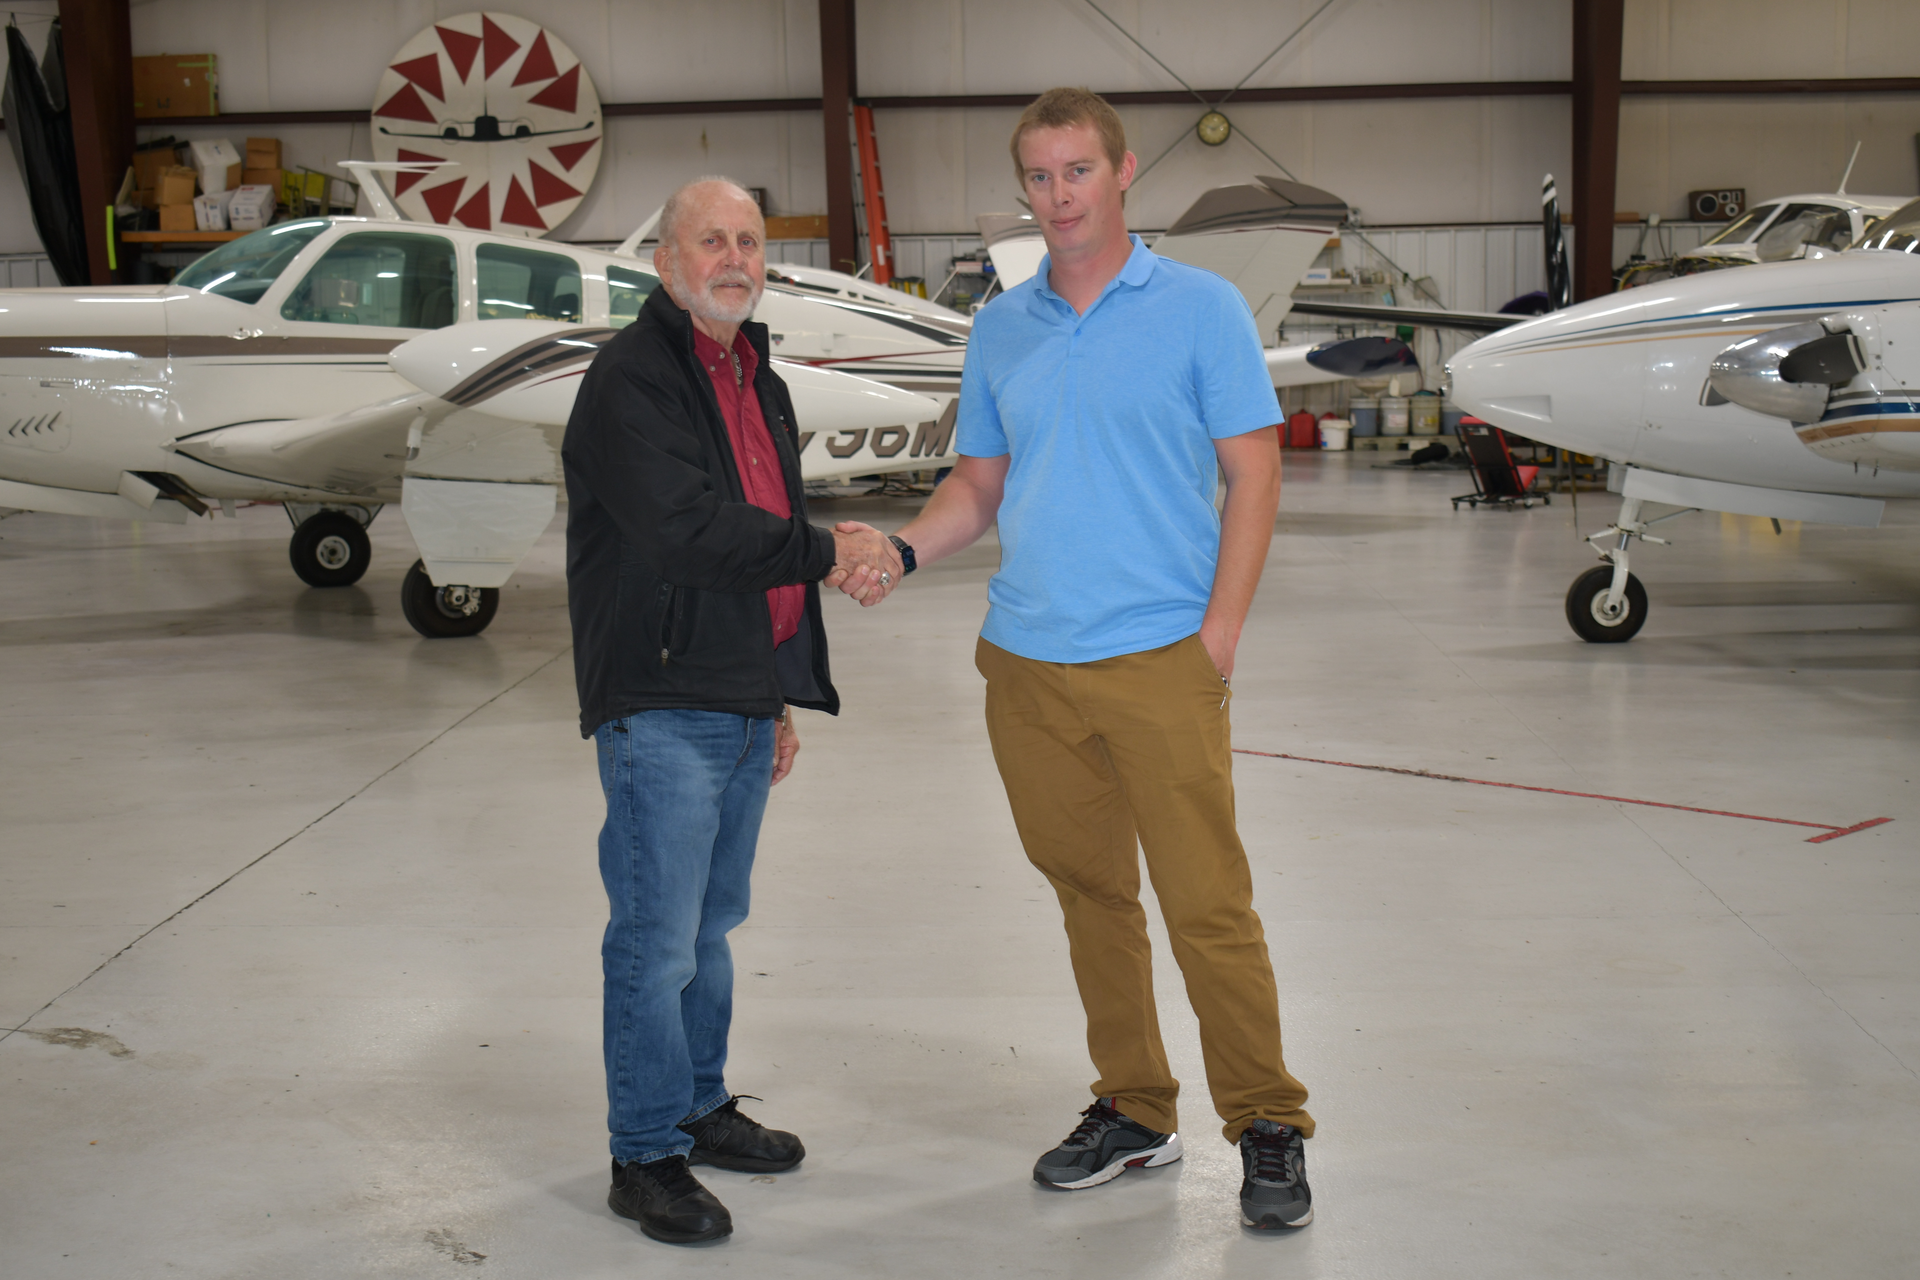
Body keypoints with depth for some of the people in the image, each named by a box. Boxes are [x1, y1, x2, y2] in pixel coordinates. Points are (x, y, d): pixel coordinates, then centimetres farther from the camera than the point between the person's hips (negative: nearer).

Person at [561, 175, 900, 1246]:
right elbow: (687, 536, -25)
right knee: (657, 939, -2)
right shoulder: (632, 380, -12)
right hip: (661, 710, -9)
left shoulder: (758, 380, 17)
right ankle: (647, 1156, 9)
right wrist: (828, 550, -17)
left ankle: (700, 1106, 33)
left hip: (743, 706, 9)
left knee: (712, 925, 19)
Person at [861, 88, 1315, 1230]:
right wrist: (902, 550, -3)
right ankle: (1135, 1113, 26)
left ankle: (1270, 1128, 11)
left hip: (1159, 662, -4)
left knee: (1207, 903, -4)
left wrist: (1218, 635, -9)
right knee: (1091, 895, 13)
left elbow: (1255, 474, -3)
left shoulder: (1201, 309, -1)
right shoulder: (1000, 330, 12)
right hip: (1028, 663, 5)